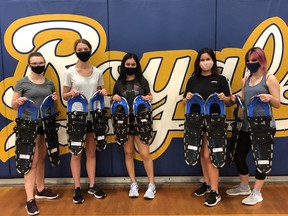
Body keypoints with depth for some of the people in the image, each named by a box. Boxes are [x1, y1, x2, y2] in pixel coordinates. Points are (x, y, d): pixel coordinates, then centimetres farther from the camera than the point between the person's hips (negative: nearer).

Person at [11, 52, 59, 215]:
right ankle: (30, 199, -4)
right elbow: (13, 105, -2)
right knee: (32, 161, -7)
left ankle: (40, 189, 29)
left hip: (46, 124, 5)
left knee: (42, 158, 14)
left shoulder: (49, 83, 11)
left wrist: (54, 100, -2)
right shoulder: (22, 82, -4)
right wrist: (18, 102, -24)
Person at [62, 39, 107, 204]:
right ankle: (77, 188, 14)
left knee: (91, 152, 10)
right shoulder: (70, 72, -4)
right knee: (76, 153, 4)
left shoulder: (98, 72, 4)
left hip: (93, 116, 3)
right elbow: (64, 96, 1)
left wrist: (103, 93, -9)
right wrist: (70, 94, -21)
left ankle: (92, 186, 21)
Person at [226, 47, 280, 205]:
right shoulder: (245, 80, 12)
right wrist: (236, 99, -3)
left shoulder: (270, 78, -6)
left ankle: (257, 193, 16)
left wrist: (269, 98, -28)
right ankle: (244, 187, 31)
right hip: (246, 125, 7)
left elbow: (277, 104, -8)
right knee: (238, 156, 10)